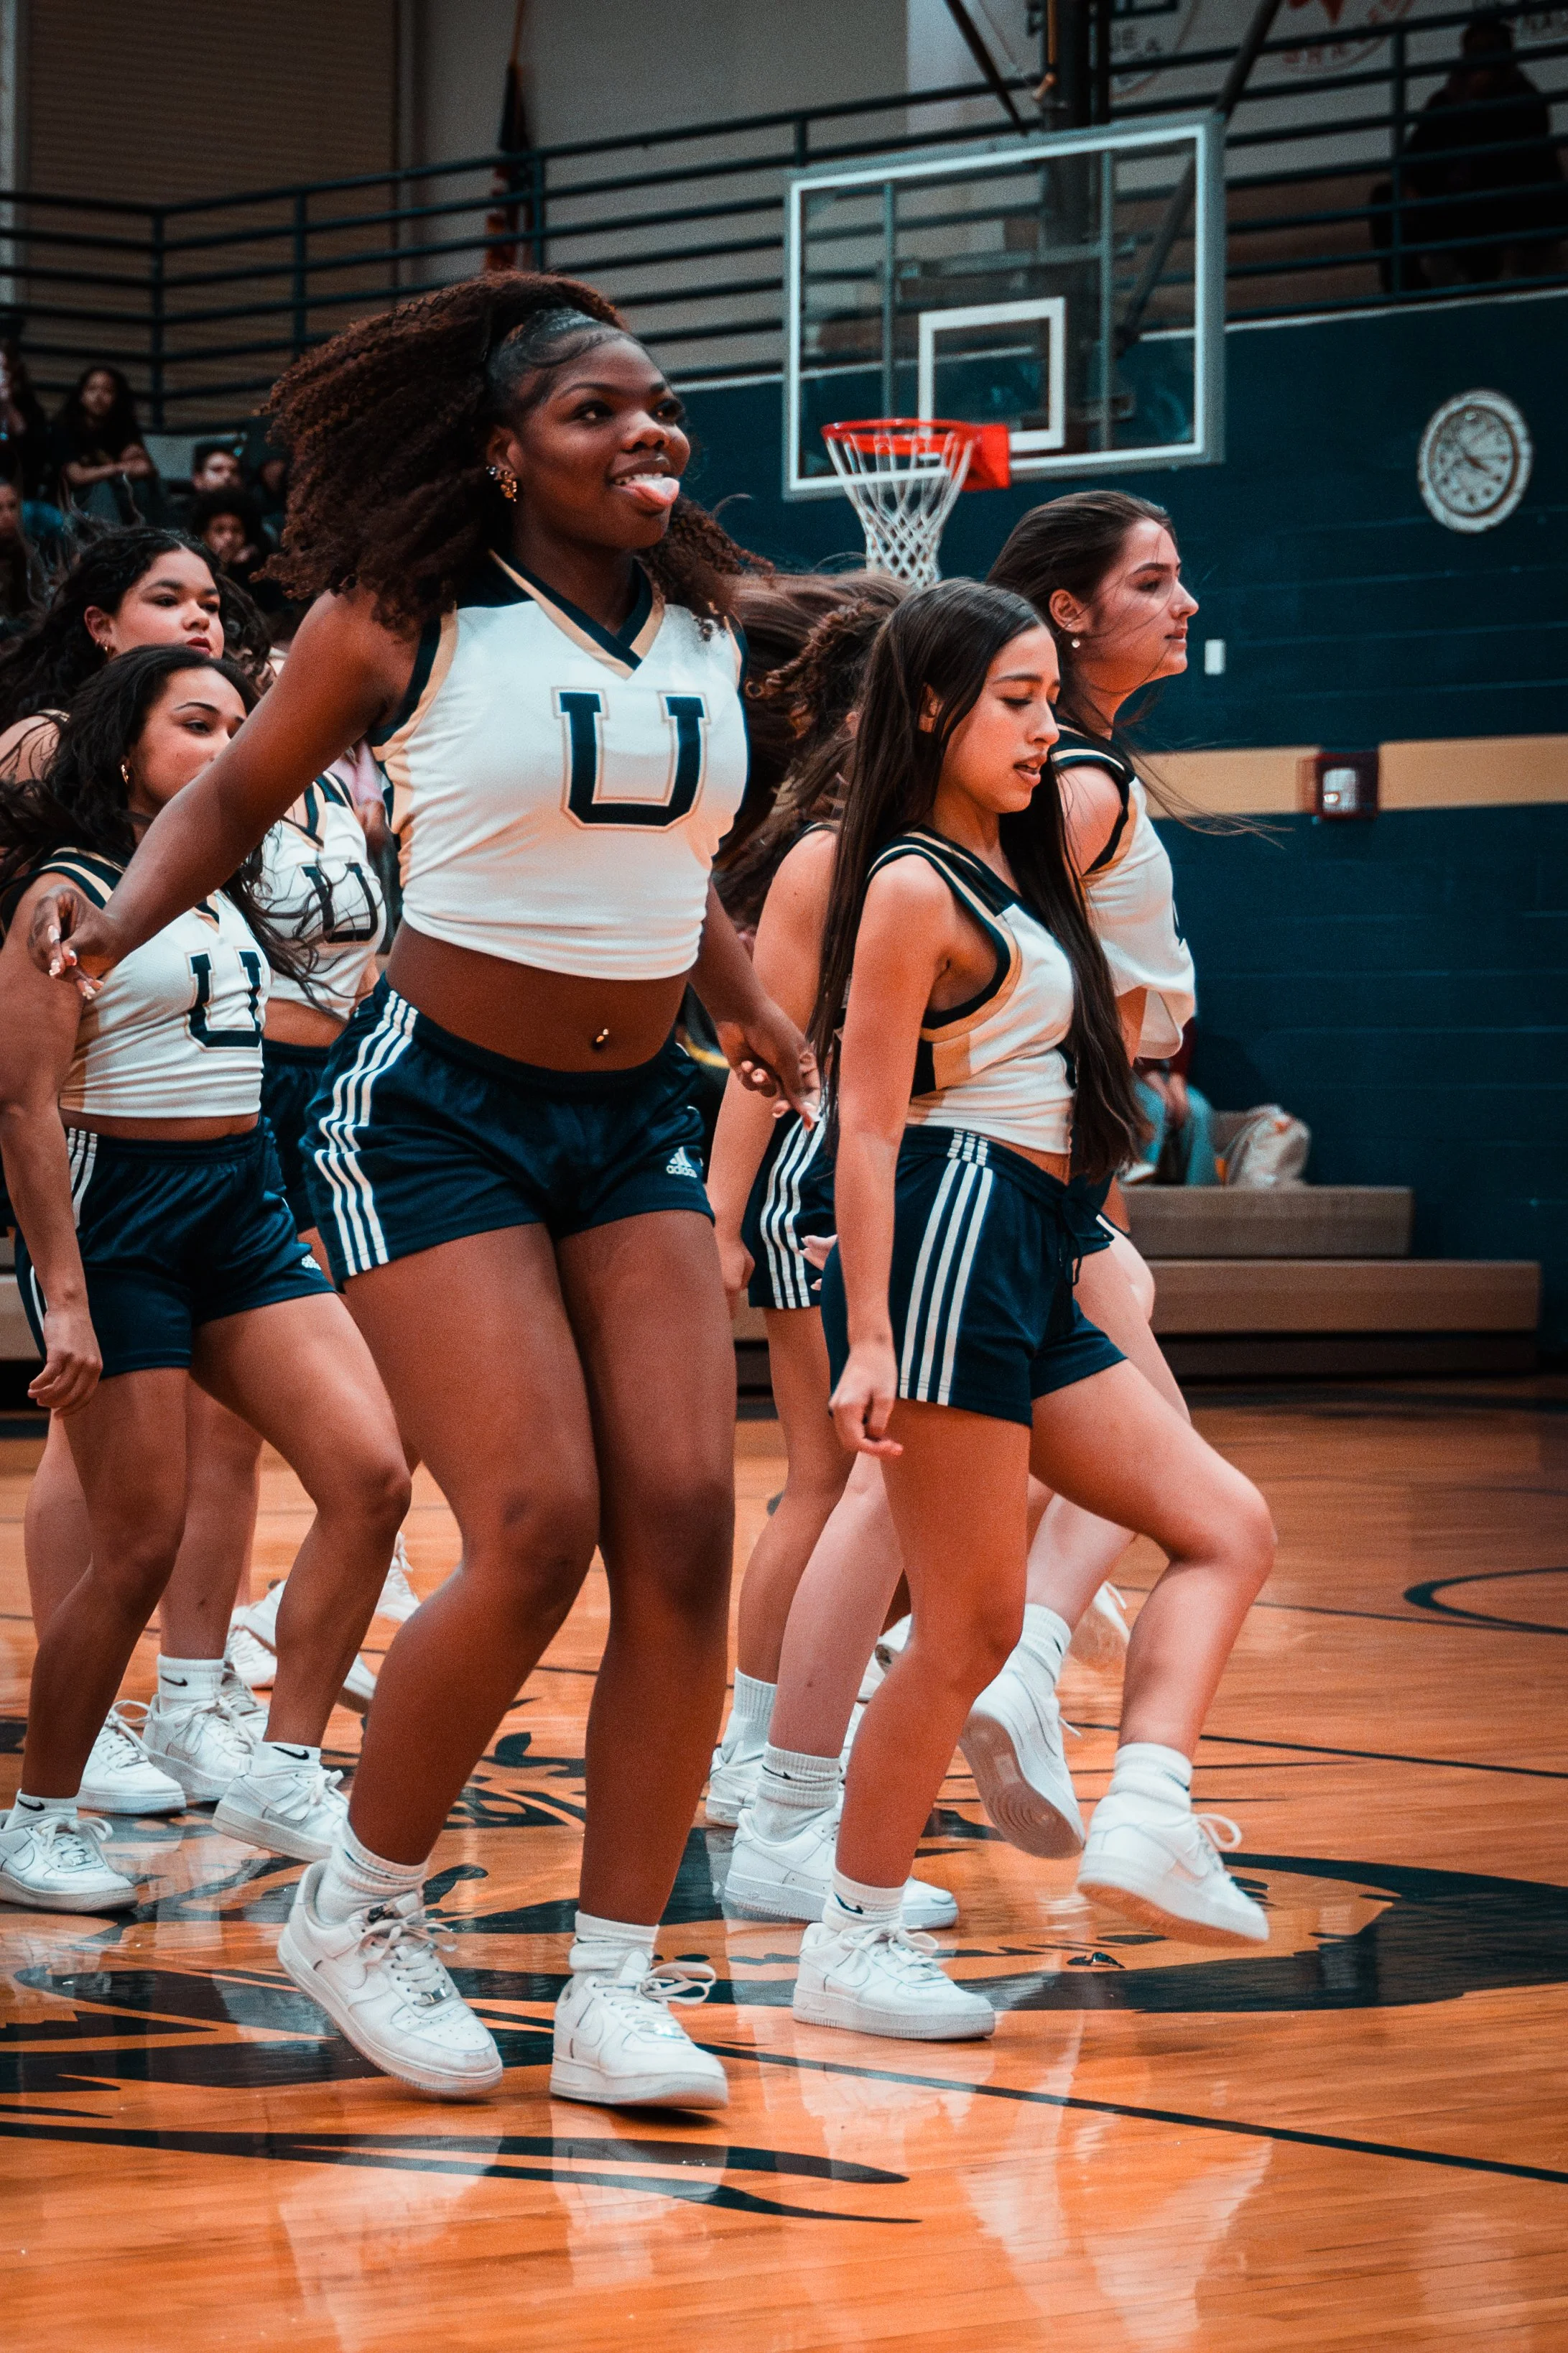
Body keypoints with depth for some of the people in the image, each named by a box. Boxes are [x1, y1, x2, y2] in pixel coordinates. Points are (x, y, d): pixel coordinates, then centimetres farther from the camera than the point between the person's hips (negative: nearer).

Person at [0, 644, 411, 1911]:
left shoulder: (223, 892, 15)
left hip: (244, 1211, 7)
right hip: (118, 1215, -7)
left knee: (373, 1475, -8)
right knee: (141, 1546, -6)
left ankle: (284, 1771, 0)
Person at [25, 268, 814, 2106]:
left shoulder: (705, 630, 6)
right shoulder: (401, 623, -8)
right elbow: (239, 792, 4)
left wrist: (736, 998, 33)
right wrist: (123, 915, -13)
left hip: (634, 1125, 5)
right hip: (434, 1117, -5)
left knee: (685, 1526, -9)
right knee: (537, 1533, -16)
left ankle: (615, 1980, 0)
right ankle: (360, 1906, 8)